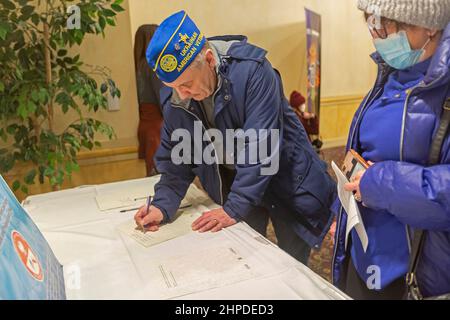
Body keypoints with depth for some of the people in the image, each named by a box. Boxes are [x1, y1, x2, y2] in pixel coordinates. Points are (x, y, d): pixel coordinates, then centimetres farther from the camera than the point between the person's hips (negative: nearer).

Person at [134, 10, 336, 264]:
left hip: (285, 181, -3)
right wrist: (163, 205, -15)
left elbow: (260, 146, -28)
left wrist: (234, 208, -25)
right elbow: (175, 158, -1)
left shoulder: (252, 70, -27)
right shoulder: (175, 96, -10)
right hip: (232, 185, 4)